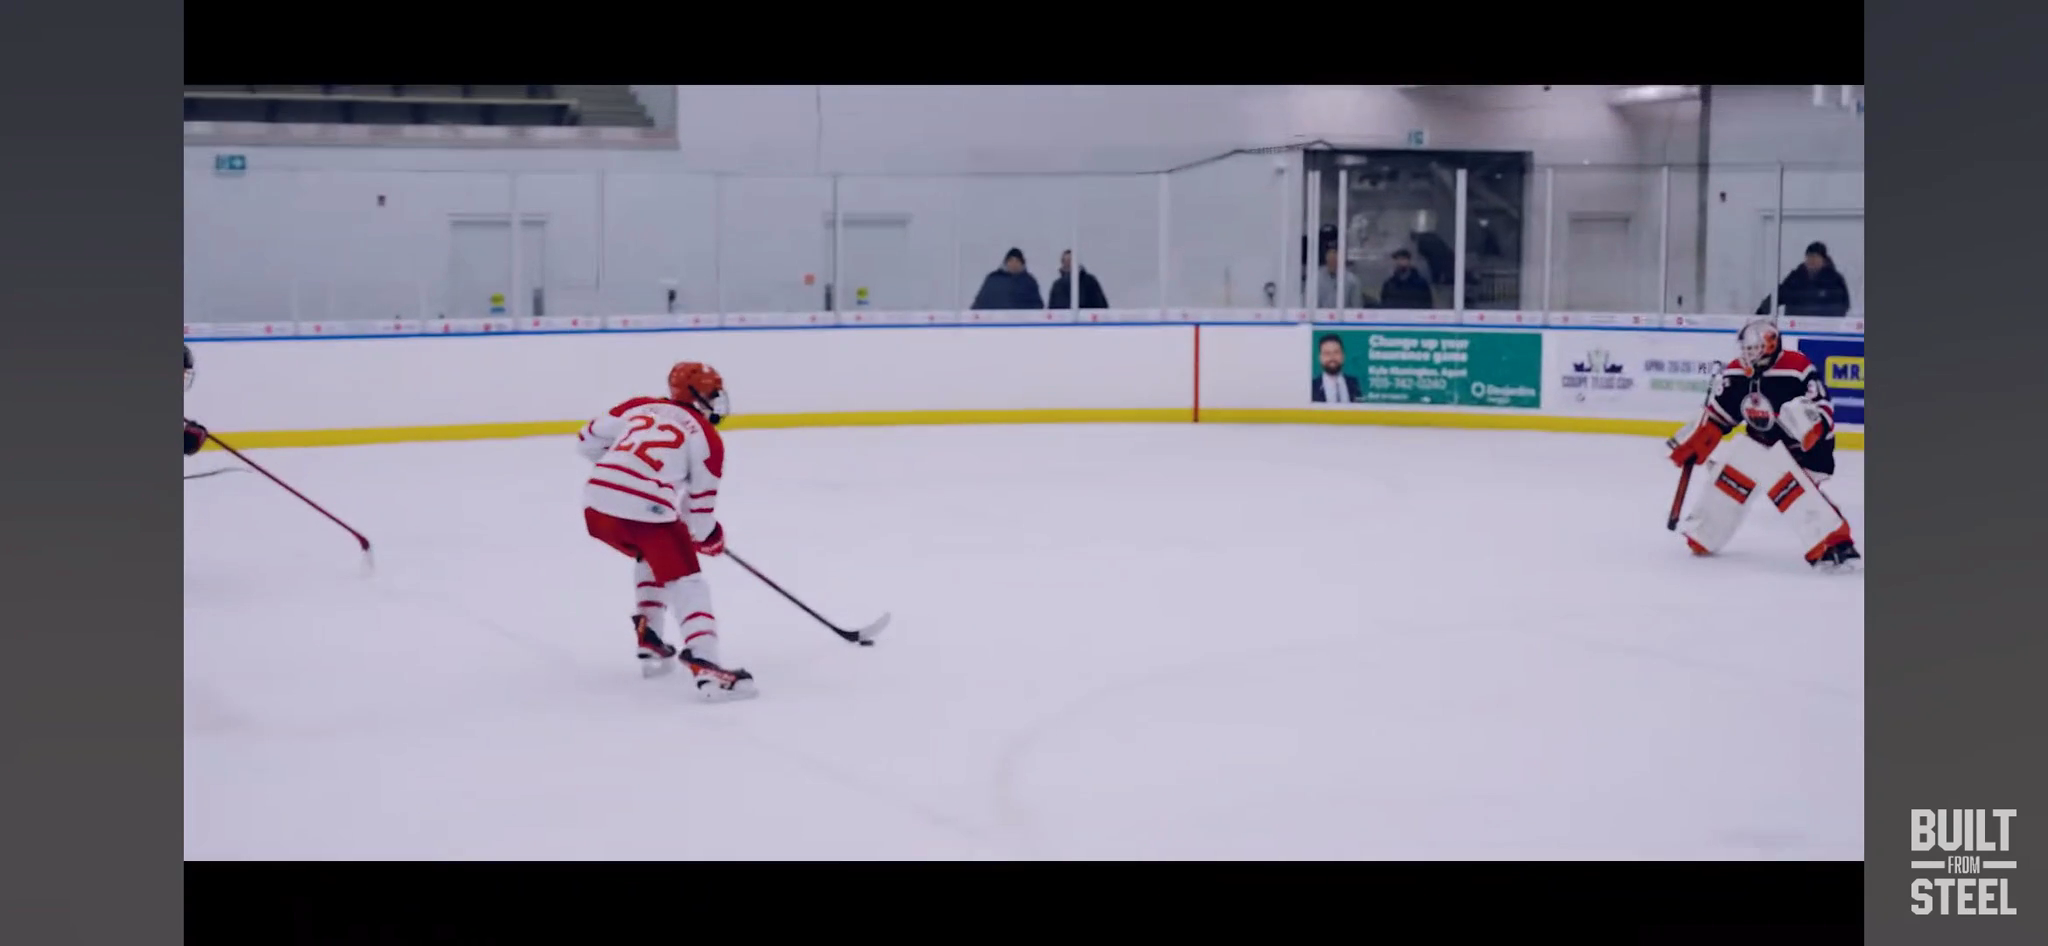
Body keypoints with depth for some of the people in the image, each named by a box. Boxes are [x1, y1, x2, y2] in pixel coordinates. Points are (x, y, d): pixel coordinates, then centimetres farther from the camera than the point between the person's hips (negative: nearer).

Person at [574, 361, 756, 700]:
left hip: (597, 503, 6)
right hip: (645, 511, -6)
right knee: (686, 584, 1)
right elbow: (701, 499, 9)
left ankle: (649, 642, 30)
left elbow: (587, 441, 24)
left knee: (652, 558, 32)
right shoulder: (706, 436, 8)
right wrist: (708, 536, 28)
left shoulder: (639, 407, 21)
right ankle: (705, 666, -16)